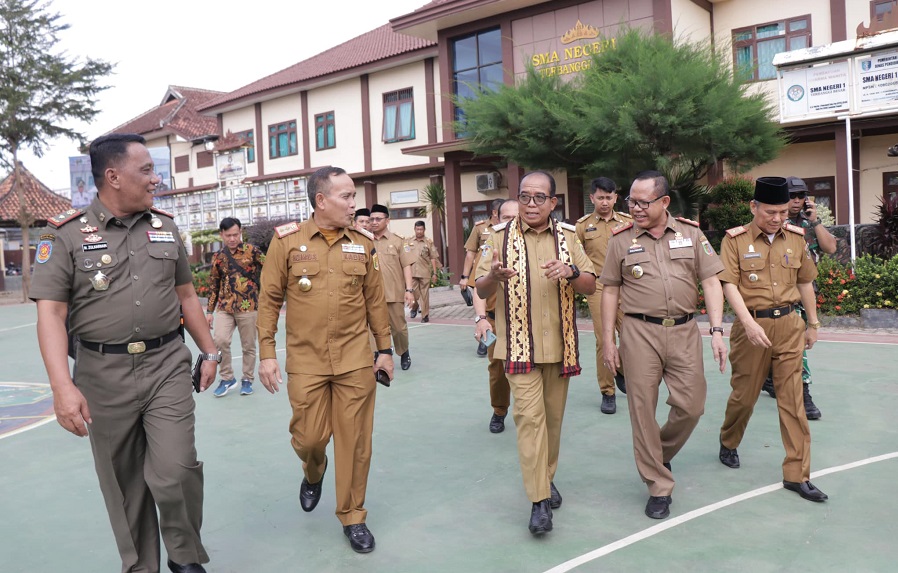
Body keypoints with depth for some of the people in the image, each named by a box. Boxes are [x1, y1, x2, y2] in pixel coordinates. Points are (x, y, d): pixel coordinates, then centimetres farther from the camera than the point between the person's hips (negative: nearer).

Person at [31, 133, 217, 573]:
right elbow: (50, 312, -9)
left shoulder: (165, 228, 9)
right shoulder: (68, 235, -3)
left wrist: (209, 352, 16)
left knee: (174, 471, -8)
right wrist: (62, 386, -19)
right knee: (123, 484, 10)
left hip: (167, 365, 2)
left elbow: (186, 295, 17)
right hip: (103, 375, -1)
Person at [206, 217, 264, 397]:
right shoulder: (218, 257, 9)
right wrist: (209, 311, 14)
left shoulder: (253, 251, -2)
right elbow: (213, 286, 15)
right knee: (220, 340, -14)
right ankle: (227, 377, 5)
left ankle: (247, 379, 25)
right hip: (225, 308, 2)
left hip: (248, 307, -2)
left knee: (248, 346, 6)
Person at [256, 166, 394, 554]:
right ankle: (313, 474, 42)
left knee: (355, 442, 5)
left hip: (356, 361, 1)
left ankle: (353, 516, 24)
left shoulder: (362, 244, 4)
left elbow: (375, 300, 9)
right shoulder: (287, 240, -2)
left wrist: (385, 349, 9)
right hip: (306, 362, -1)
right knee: (309, 437, 6)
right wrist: (267, 354, -4)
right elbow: (269, 300, 0)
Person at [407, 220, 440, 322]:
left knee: (425, 295, 2)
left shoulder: (429, 242, 4)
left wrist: (434, 273, 0)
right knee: (414, 294, 1)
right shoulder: (409, 242, 8)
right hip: (412, 273, 1)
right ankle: (414, 307, 31)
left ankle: (425, 315, 11)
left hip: (425, 273, -1)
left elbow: (433, 258, 4)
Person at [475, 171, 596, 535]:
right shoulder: (500, 235, 0)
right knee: (529, 416, -10)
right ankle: (539, 501, -4)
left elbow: (591, 286, 4)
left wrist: (570, 272, -18)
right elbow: (480, 290, -3)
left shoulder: (567, 236, 6)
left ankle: (547, 477, 33)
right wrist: (494, 276, -26)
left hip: (559, 345, 3)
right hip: (520, 345, -3)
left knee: (553, 417, 12)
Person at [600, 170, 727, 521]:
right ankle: (658, 487, 16)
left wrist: (717, 330, -6)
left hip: (684, 331, 1)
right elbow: (610, 291, 6)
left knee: (691, 406, 4)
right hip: (639, 332, -1)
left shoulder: (691, 233, 5)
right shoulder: (621, 240, 3)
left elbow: (710, 282, 3)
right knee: (643, 410, 1)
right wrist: (608, 341, 2)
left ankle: (661, 455, 34)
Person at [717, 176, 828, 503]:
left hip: (789, 325, 3)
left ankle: (797, 475, 10)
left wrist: (813, 324, 17)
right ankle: (728, 443, 38)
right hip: (753, 325, -3)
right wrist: (749, 323, -24)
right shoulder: (735, 240, -6)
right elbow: (729, 284, -13)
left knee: (793, 400, 3)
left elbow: (804, 282, 15)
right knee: (744, 394, 10)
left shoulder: (796, 238, 6)